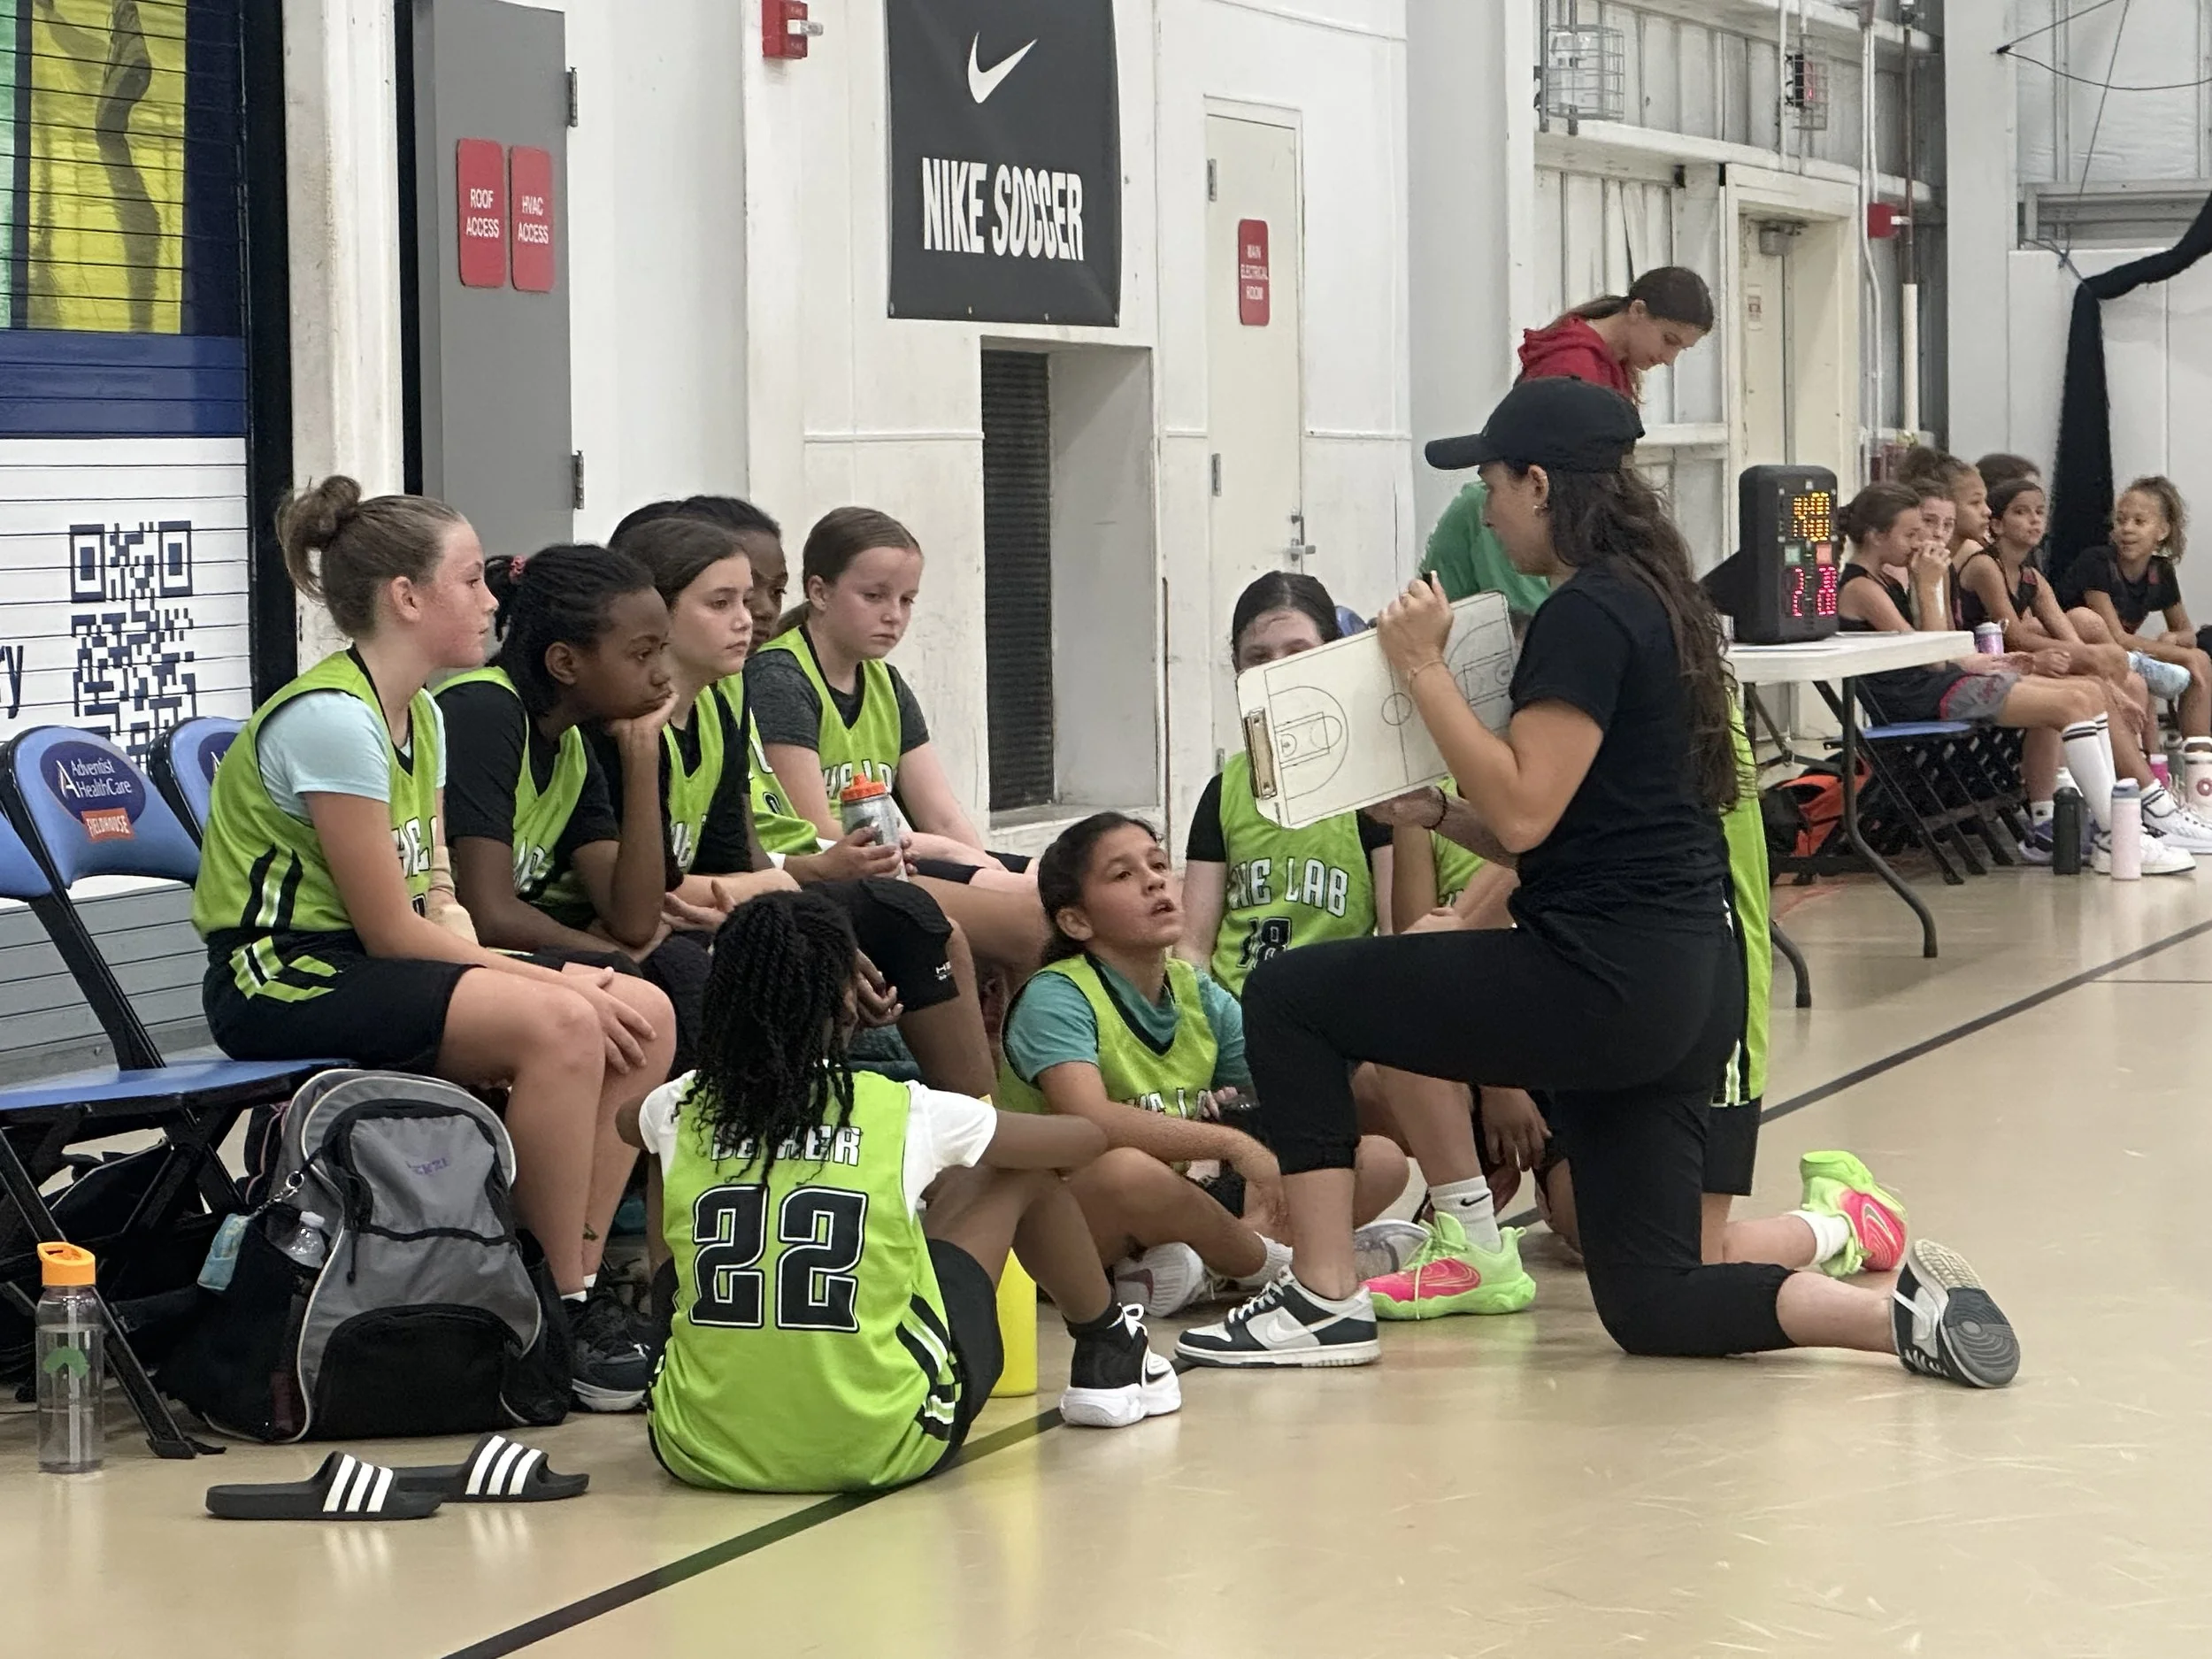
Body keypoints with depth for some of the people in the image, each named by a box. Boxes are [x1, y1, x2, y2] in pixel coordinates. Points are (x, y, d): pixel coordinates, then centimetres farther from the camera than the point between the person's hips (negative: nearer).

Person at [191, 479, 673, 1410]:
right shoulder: (331, 719, -17)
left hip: (381, 971, 10)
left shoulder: (421, 719, 13)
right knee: (559, 1026, -29)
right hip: (282, 979, -9)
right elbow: (392, 930, -18)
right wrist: (553, 982, -13)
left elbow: (436, 908, 6)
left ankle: (580, 1288, -5)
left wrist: (560, 980, -11)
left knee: (643, 1019, -7)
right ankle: (565, 1317, -19)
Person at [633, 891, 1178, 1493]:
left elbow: (625, 1122, 29)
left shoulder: (681, 1111, 0)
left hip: (698, 1453, 2)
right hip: (880, 1452, -2)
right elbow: (1087, 1137, 10)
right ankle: (1109, 1358, 42)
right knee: (1022, 1174, 18)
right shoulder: (905, 1114, -7)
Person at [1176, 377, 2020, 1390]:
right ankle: (1902, 1309, -6)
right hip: (1685, 986, 10)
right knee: (1649, 1303, 11)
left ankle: (1324, 1301, 2)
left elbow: (1522, 809, -20)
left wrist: (1423, 667, -13)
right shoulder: (1654, 597, 17)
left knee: (1288, 997, 1)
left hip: (1603, 979, -10)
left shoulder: (1585, 614, -13)